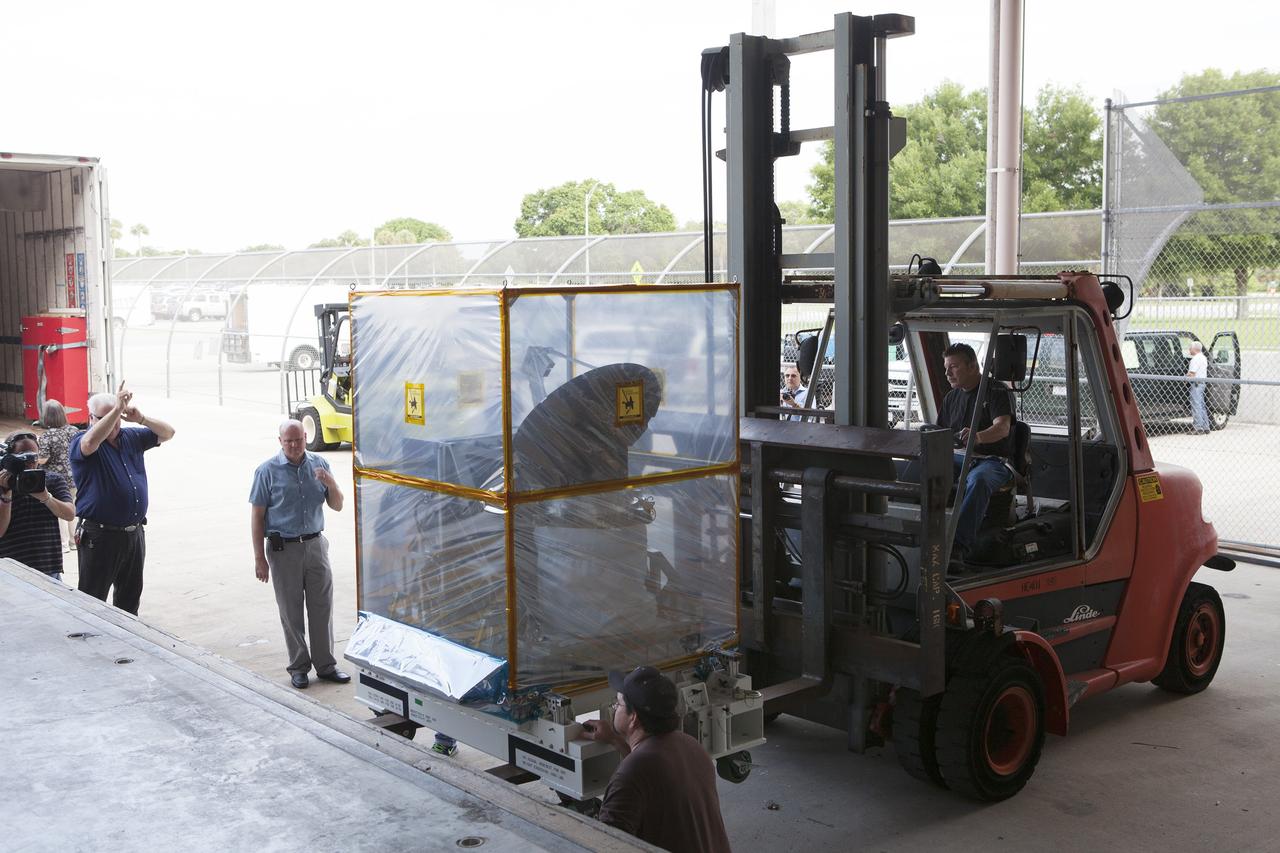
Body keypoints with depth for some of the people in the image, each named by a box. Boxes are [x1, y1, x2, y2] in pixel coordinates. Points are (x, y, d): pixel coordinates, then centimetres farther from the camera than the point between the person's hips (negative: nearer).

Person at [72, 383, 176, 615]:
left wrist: (141, 419, -9)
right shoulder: (80, 443, -8)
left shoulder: (131, 438, 10)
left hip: (134, 533, 6)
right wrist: (116, 409, -34)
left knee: (130, 596, 18)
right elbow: (90, 442, -33)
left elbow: (166, 433, 10)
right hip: (99, 537, -6)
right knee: (93, 598, -2)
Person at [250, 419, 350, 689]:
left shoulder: (319, 464, 4)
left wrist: (330, 483, -13)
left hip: (315, 544, 3)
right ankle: (298, 667, 16)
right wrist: (259, 558, -7)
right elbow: (257, 515, -3)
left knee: (322, 607, 6)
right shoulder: (268, 471, -5)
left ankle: (325, 664, 16)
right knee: (291, 611, 5)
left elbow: (337, 506, 8)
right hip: (284, 548, -3)